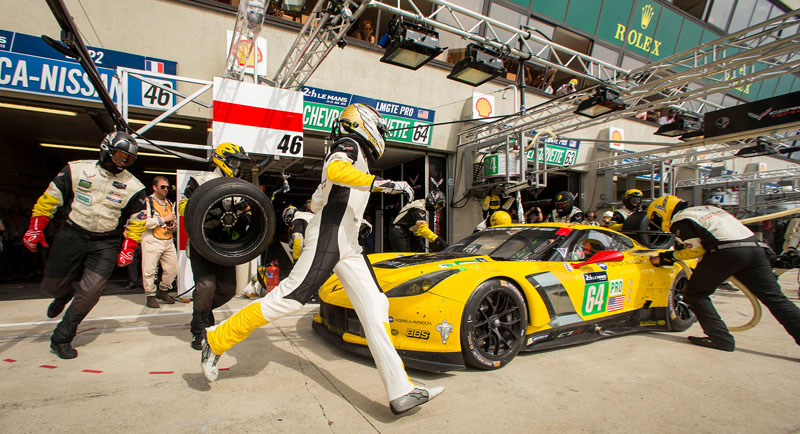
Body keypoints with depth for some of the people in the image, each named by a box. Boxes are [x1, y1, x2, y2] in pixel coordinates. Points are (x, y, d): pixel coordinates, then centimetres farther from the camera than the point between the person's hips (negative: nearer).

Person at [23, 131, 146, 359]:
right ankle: (64, 295, 50)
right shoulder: (78, 169, -3)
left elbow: (137, 221, 1)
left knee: (90, 292, -9)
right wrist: (36, 228, 1)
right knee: (51, 285, 11)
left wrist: (128, 250, -4)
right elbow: (51, 197, 4)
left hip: (106, 244, -1)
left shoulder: (133, 186, -5)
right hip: (72, 235, 2)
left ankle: (61, 339, 10)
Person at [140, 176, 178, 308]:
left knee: (172, 268, 6)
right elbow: (145, 222, -17)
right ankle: (150, 295, 10)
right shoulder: (147, 202, -3)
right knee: (149, 270, -4)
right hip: (152, 241, -6)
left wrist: (173, 226, 7)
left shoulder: (169, 203, 20)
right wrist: (164, 219, -14)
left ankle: (162, 291, 24)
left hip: (168, 241, 7)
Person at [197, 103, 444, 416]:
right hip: (326, 241, -9)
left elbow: (317, 201, 31)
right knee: (288, 299, -8)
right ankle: (216, 340, 13)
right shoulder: (350, 145, 0)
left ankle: (400, 392, -4)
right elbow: (335, 169, -26)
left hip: (347, 248, 9)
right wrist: (379, 183, -35)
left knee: (375, 308, -2)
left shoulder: (354, 156, 27)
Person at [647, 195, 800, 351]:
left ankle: (721, 338, 0)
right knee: (774, 297, 12)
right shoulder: (703, 209, 30)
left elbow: (695, 248, -3)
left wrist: (670, 256, 8)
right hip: (754, 246, 8)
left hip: (728, 252, -8)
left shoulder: (680, 219, 4)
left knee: (696, 293, 5)